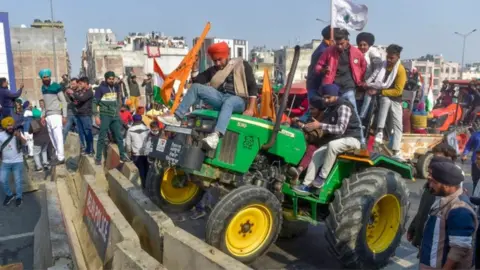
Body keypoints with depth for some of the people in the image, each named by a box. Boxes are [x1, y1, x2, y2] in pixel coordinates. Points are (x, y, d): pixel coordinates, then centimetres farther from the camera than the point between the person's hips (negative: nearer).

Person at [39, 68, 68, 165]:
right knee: (52, 137, 9)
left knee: (58, 136, -9)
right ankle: (58, 155, 18)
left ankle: (61, 157, -7)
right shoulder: (43, 88, 13)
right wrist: (44, 115, 14)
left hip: (56, 114, -7)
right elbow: (45, 102, 20)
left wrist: (64, 116, -11)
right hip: (48, 116, 7)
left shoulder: (56, 86, -7)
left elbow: (64, 102, -7)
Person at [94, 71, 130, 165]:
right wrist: (96, 116, -12)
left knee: (119, 136, 8)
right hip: (105, 115, -5)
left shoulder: (116, 87, 9)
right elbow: (95, 103, -7)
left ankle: (122, 155, 18)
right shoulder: (101, 88, -6)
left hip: (115, 116, 5)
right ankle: (98, 158, 9)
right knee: (102, 137, 0)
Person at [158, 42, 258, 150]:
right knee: (196, 87, -15)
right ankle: (177, 117, -20)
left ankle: (216, 135, -64)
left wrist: (250, 109, -11)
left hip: (238, 100, -5)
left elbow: (253, 87, -3)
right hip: (220, 97, 5)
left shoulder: (242, 65, 4)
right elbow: (197, 81, 11)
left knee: (228, 102, -42)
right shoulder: (213, 70, 17)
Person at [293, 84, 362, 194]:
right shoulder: (330, 108, 11)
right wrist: (313, 126, -9)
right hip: (336, 140, 8)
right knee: (317, 154, -11)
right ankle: (307, 185, -14)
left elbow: (340, 129, -29)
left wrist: (320, 125, -33)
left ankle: (322, 177, -26)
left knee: (332, 145, -37)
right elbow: (328, 128, 9)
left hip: (352, 139, -8)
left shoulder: (343, 107, -18)